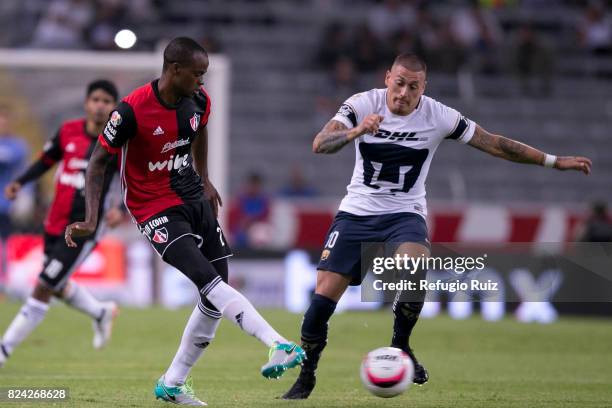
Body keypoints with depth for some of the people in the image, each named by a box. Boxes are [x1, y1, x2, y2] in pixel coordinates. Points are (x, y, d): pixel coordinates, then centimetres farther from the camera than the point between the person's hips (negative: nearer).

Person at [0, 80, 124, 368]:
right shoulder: (68, 131, 0)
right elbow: (46, 160, 15)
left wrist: (122, 211, -23)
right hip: (55, 225, 6)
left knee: (42, 289, -7)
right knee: (57, 287, 19)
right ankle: (101, 313, 47)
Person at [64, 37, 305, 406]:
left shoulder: (198, 100, -2)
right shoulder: (132, 111, -20)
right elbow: (99, 161, -13)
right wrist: (91, 221, -21)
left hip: (194, 199, 7)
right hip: (157, 210, -7)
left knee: (214, 299, 3)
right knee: (211, 283, -24)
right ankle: (279, 346, -36)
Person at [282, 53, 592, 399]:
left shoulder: (438, 116, -9)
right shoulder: (362, 104, -11)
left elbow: (494, 143, -2)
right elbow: (320, 144, -21)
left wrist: (554, 161, -2)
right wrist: (355, 132, -42)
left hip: (404, 214, 0)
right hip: (357, 212, 1)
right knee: (324, 296, -9)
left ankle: (400, 347, -9)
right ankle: (305, 379, 10)